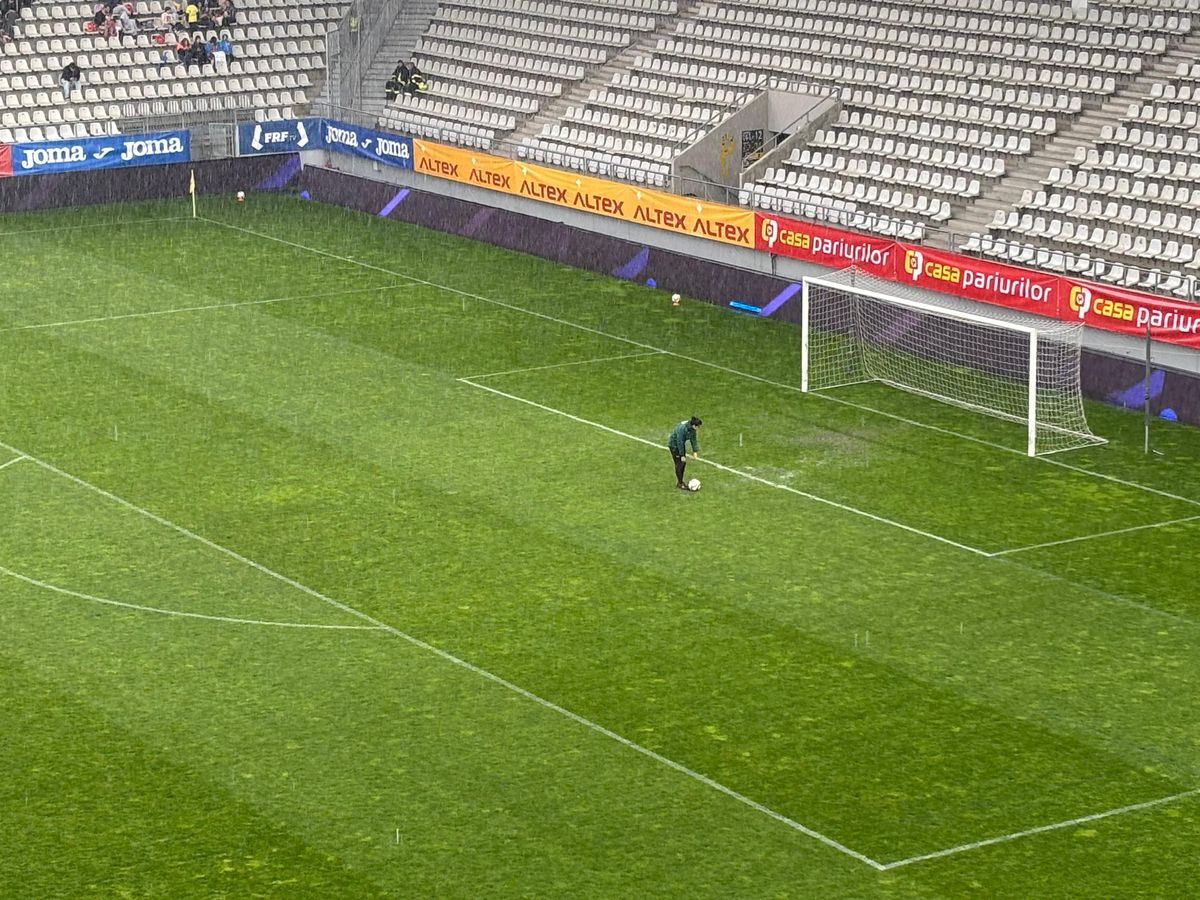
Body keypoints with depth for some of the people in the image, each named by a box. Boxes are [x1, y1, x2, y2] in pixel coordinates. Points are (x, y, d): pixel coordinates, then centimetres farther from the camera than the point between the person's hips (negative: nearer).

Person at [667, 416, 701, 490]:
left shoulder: (692, 428, -13)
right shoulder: (682, 428, -36)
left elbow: (693, 439, 0)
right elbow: (680, 442, -29)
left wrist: (695, 452, -3)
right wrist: (682, 456, -22)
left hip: (681, 444, 8)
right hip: (674, 445, -8)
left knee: (683, 463, 11)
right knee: (679, 463, -3)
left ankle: (680, 481, 25)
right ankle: (679, 484, 9)